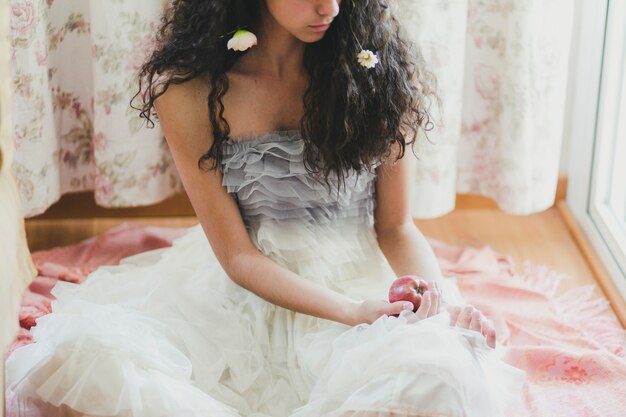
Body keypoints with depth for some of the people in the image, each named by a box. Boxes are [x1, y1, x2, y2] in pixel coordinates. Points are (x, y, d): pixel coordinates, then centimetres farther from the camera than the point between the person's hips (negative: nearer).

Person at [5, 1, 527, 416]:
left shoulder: (376, 68, -6)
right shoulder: (189, 92, -9)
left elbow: (396, 226, 2)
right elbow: (237, 254, -7)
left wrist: (437, 296, -19)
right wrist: (351, 311, -20)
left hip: (362, 284, 1)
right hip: (245, 291, 0)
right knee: (74, 357, -27)